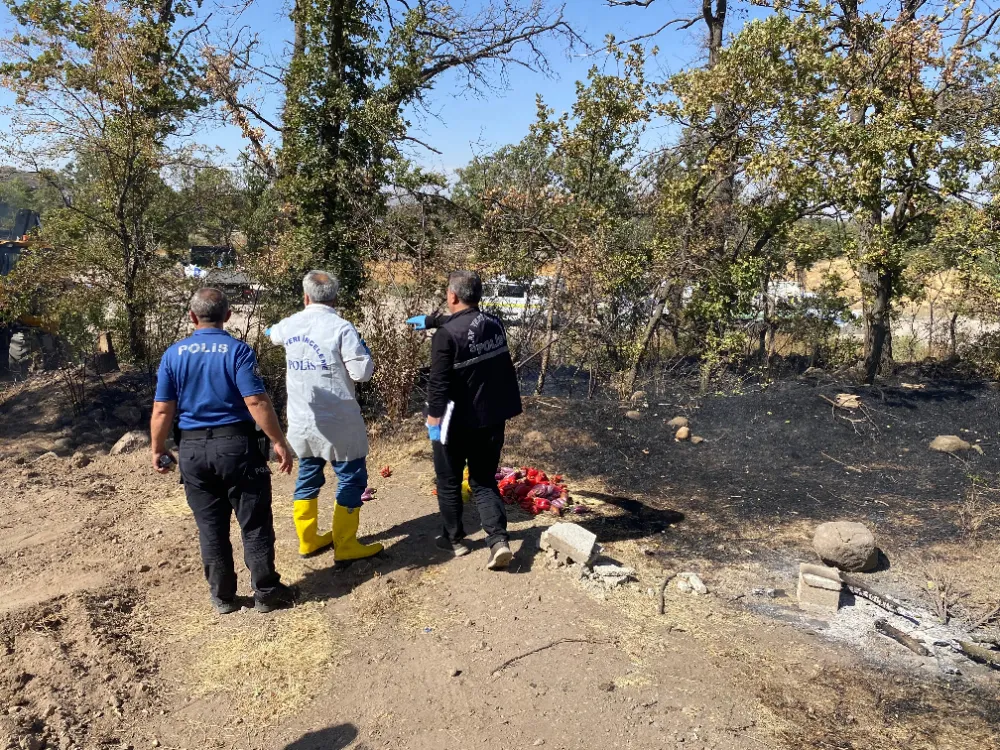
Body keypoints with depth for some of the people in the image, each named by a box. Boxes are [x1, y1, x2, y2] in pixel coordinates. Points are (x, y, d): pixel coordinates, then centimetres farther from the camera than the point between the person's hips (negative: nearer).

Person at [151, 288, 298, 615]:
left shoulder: (173, 354, 2)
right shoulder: (238, 350, -9)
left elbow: (162, 411, 2)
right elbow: (257, 403, -15)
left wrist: (158, 450, 14)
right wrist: (279, 442, -9)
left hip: (193, 448, 4)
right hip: (236, 444, -3)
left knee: (211, 527, 13)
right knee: (255, 523, 7)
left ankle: (223, 596, 23)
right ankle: (266, 592, 15)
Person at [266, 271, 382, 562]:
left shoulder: (290, 325, 4)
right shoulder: (341, 328, -16)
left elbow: (274, 334, 29)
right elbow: (362, 373, -17)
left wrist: (270, 330, 52)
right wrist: (364, 351, 3)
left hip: (301, 420, 6)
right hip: (337, 421, -6)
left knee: (308, 476, 19)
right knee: (351, 478, 5)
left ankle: (308, 540, 29)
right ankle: (346, 546, 10)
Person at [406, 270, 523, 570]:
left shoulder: (446, 335, -19)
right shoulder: (494, 323, 2)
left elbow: (438, 385, -19)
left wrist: (433, 421, -10)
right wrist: (430, 319, 35)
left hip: (457, 422, -6)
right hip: (492, 419, 6)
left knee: (449, 483, 15)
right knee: (485, 481, 15)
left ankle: (454, 539, 27)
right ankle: (499, 540, 1)